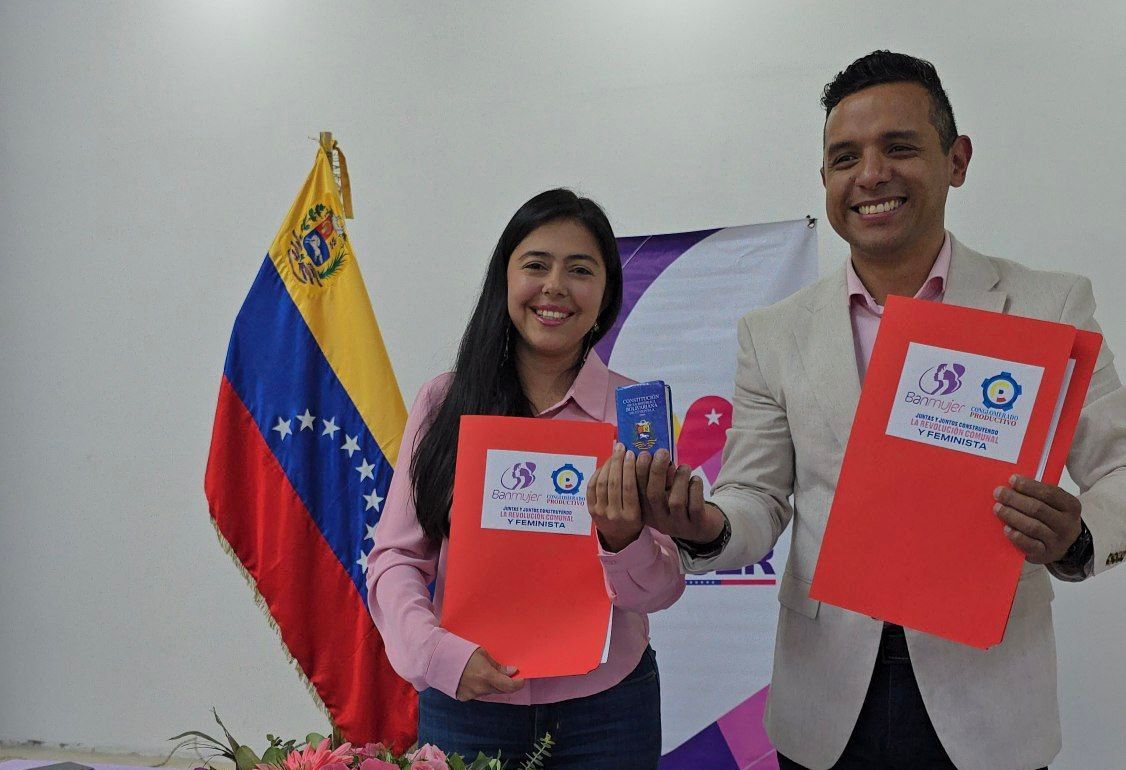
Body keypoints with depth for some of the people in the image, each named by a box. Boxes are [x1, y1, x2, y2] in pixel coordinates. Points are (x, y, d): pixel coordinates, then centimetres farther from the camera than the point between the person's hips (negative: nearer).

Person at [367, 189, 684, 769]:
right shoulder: (444, 403, -2)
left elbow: (661, 588, -3)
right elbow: (395, 557, -3)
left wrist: (623, 539, -24)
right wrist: (443, 652, -19)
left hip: (605, 706, 1)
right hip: (465, 704, 0)